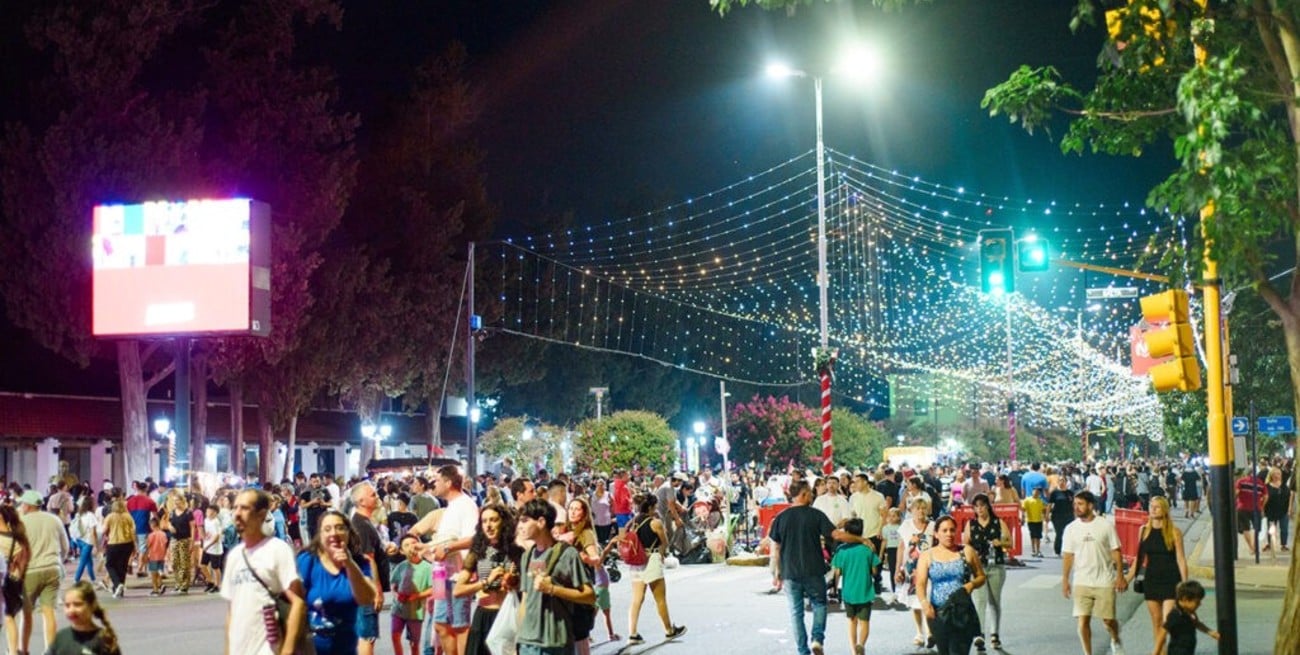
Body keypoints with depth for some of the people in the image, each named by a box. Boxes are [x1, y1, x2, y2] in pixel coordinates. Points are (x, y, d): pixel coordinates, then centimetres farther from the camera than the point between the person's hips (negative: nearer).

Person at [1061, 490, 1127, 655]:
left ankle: (1116, 641, 37)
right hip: (1081, 582, 1)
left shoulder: (1106, 526, -5)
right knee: (1083, 620, -5)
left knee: (1108, 619, 6)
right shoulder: (1071, 528, 0)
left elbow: (1116, 552, -1)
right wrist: (1065, 580, 1)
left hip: (1104, 581, -1)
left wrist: (1120, 577, -4)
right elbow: (1068, 556, 4)